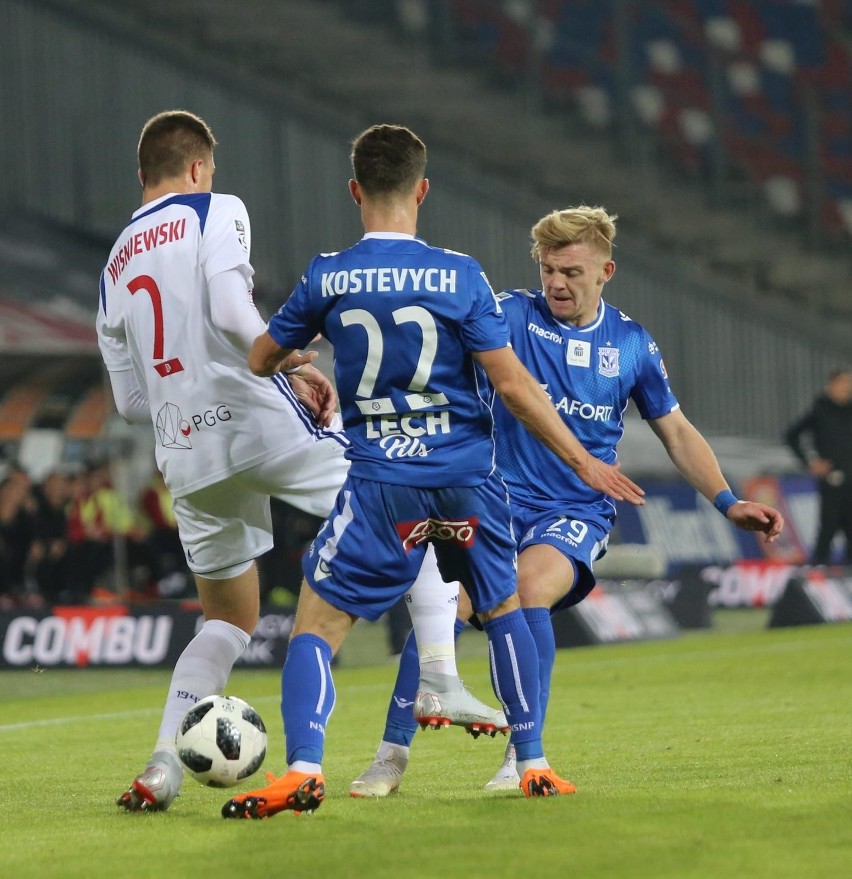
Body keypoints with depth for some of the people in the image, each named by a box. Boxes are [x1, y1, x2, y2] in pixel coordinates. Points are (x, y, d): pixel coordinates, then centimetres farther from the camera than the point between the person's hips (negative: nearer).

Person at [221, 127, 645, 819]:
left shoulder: (327, 278, -3)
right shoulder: (459, 276, -5)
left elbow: (260, 360, 10)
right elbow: (512, 383, -7)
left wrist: (301, 362, 35)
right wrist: (584, 462, 1)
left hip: (381, 483, -1)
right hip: (467, 476, 1)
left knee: (317, 626, 2)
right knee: (503, 611, 22)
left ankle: (303, 770, -17)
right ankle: (533, 765, 21)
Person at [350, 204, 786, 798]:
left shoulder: (632, 344, 5)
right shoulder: (514, 316, -3)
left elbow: (677, 432, 16)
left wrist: (728, 504, 7)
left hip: (579, 513, 0)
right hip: (502, 498, 0)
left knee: (529, 588, -31)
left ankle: (526, 755, -21)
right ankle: (393, 755, -7)